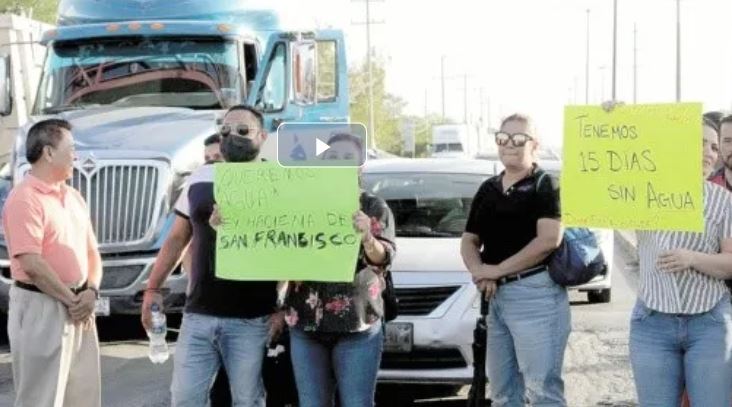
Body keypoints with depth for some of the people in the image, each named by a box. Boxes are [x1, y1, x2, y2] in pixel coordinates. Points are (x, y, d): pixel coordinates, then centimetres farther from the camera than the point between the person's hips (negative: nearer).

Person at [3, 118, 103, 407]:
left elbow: (91, 252, 16)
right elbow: (31, 263, -21)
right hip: (41, 309, -8)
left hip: (79, 310, 8)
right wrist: (71, 299, -14)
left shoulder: (74, 197, 14)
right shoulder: (25, 199, -14)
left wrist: (91, 291, -3)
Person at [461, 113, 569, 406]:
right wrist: (479, 271, -4)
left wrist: (498, 269, -12)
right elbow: (469, 241, 18)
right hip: (497, 296, 8)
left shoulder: (545, 185, -4)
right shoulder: (488, 189, 17)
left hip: (535, 293, -8)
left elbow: (549, 240, -16)